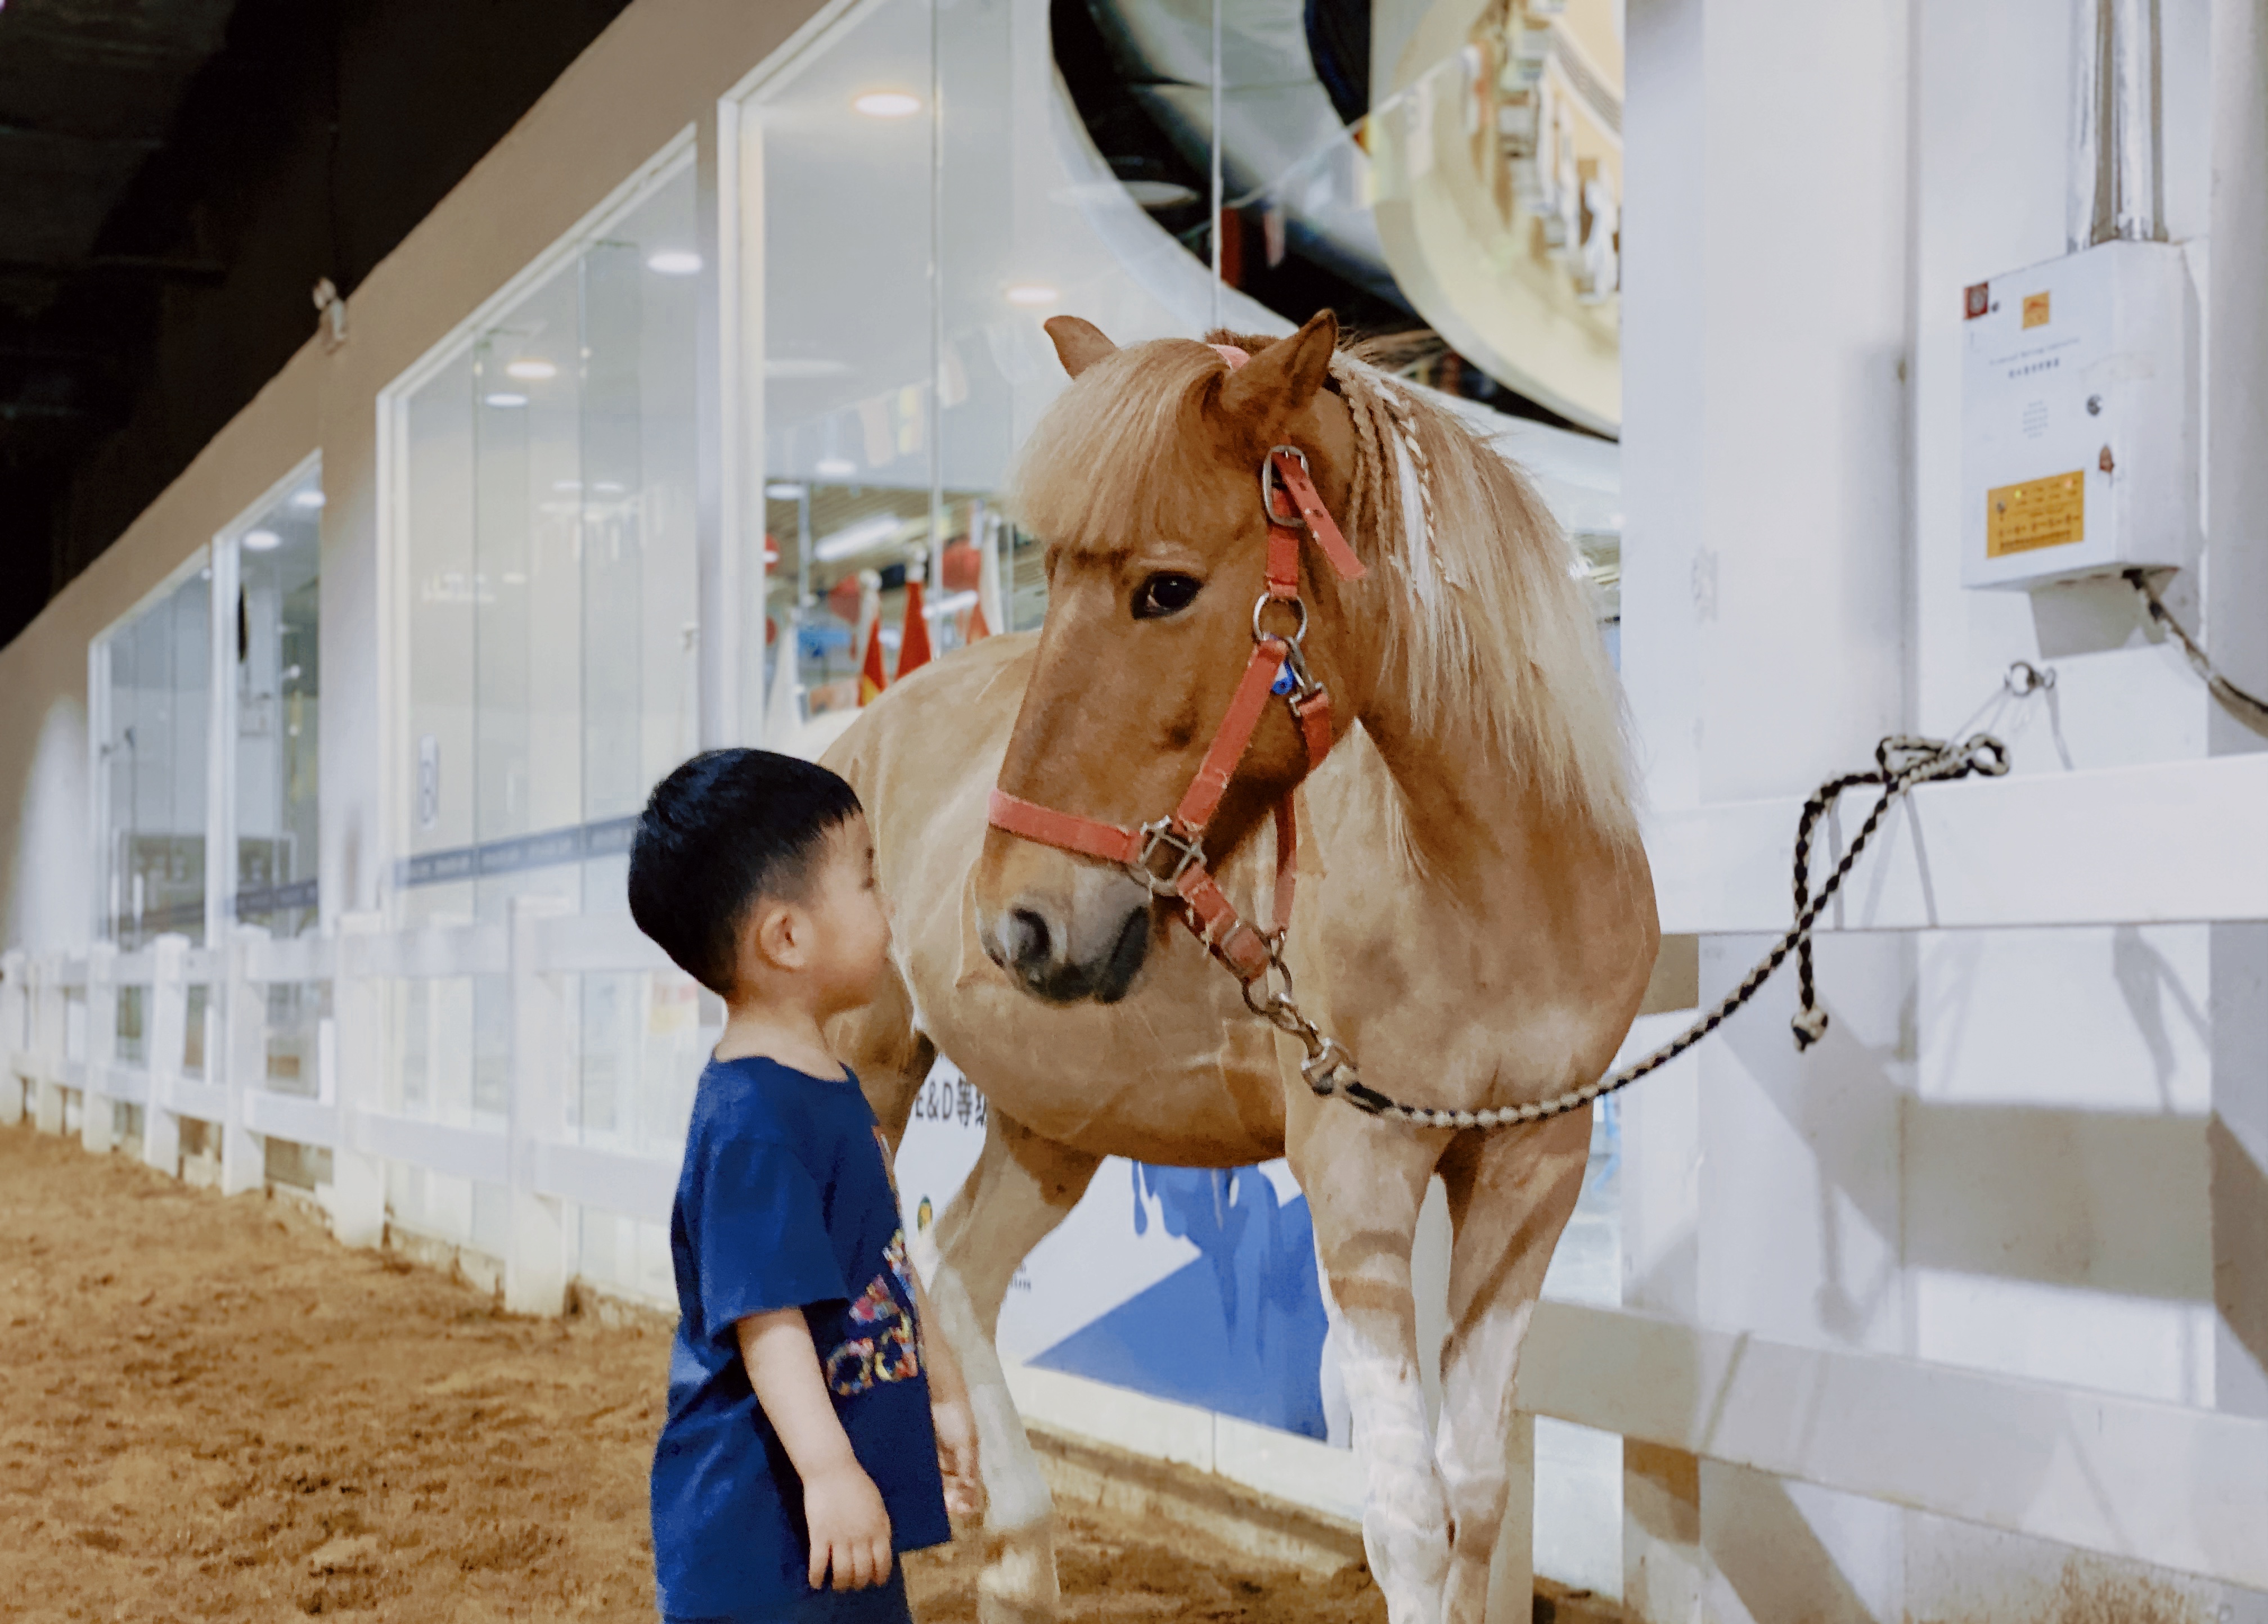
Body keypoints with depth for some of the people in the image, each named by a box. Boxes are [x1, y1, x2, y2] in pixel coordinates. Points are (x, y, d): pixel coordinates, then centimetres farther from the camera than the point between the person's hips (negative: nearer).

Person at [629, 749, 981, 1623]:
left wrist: (943, 1394, 27)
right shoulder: (752, 1123, -22)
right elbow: (767, 1316, -29)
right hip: (759, 1528, -10)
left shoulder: (830, 1089, 10)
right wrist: (828, 1470, -35)